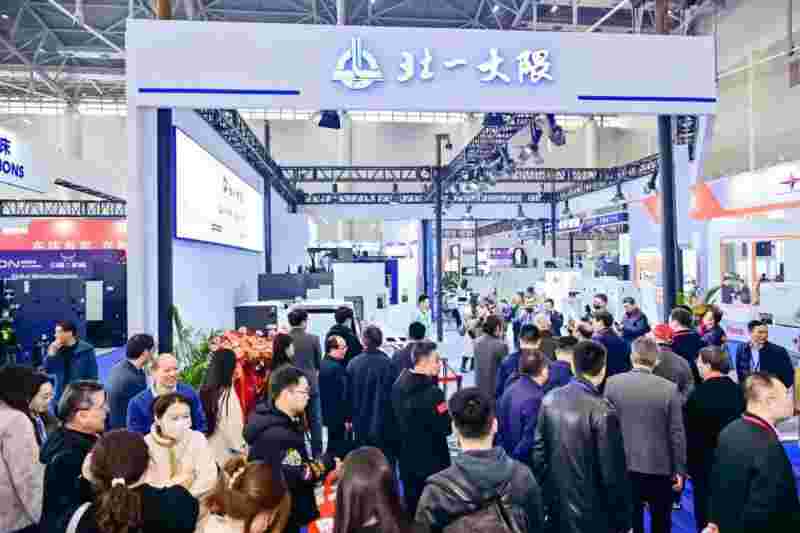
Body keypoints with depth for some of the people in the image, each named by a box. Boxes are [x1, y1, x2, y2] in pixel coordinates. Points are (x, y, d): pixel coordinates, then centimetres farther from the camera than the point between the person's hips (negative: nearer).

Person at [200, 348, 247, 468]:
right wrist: (242, 449, -4)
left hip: (207, 450, 7)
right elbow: (234, 426, -18)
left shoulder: (204, 390, 1)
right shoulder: (228, 393, -21)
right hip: (226, 453, -7)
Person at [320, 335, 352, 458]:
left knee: (332, 446, 19)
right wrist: (347, 418, -15)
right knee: (339, 448, 1)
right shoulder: (336, 367, -22)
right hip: (338, 416, -9)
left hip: (328, 414, 9)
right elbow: (342, 395, -22)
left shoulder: (323, 364, 7)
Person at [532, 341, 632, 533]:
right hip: (592, 512, -4)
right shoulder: (602, 410, -21)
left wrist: (544, 492, 13)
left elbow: (539, 451, 2)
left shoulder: (550, 399, -5)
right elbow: (613, 472, -17)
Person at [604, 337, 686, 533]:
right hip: (659, 466, -1)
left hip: (624, 466, 1)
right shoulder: (669, 388, -14)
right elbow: (677, 433, -9)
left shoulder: (613, 383, -9)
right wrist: (679, 469, 3)